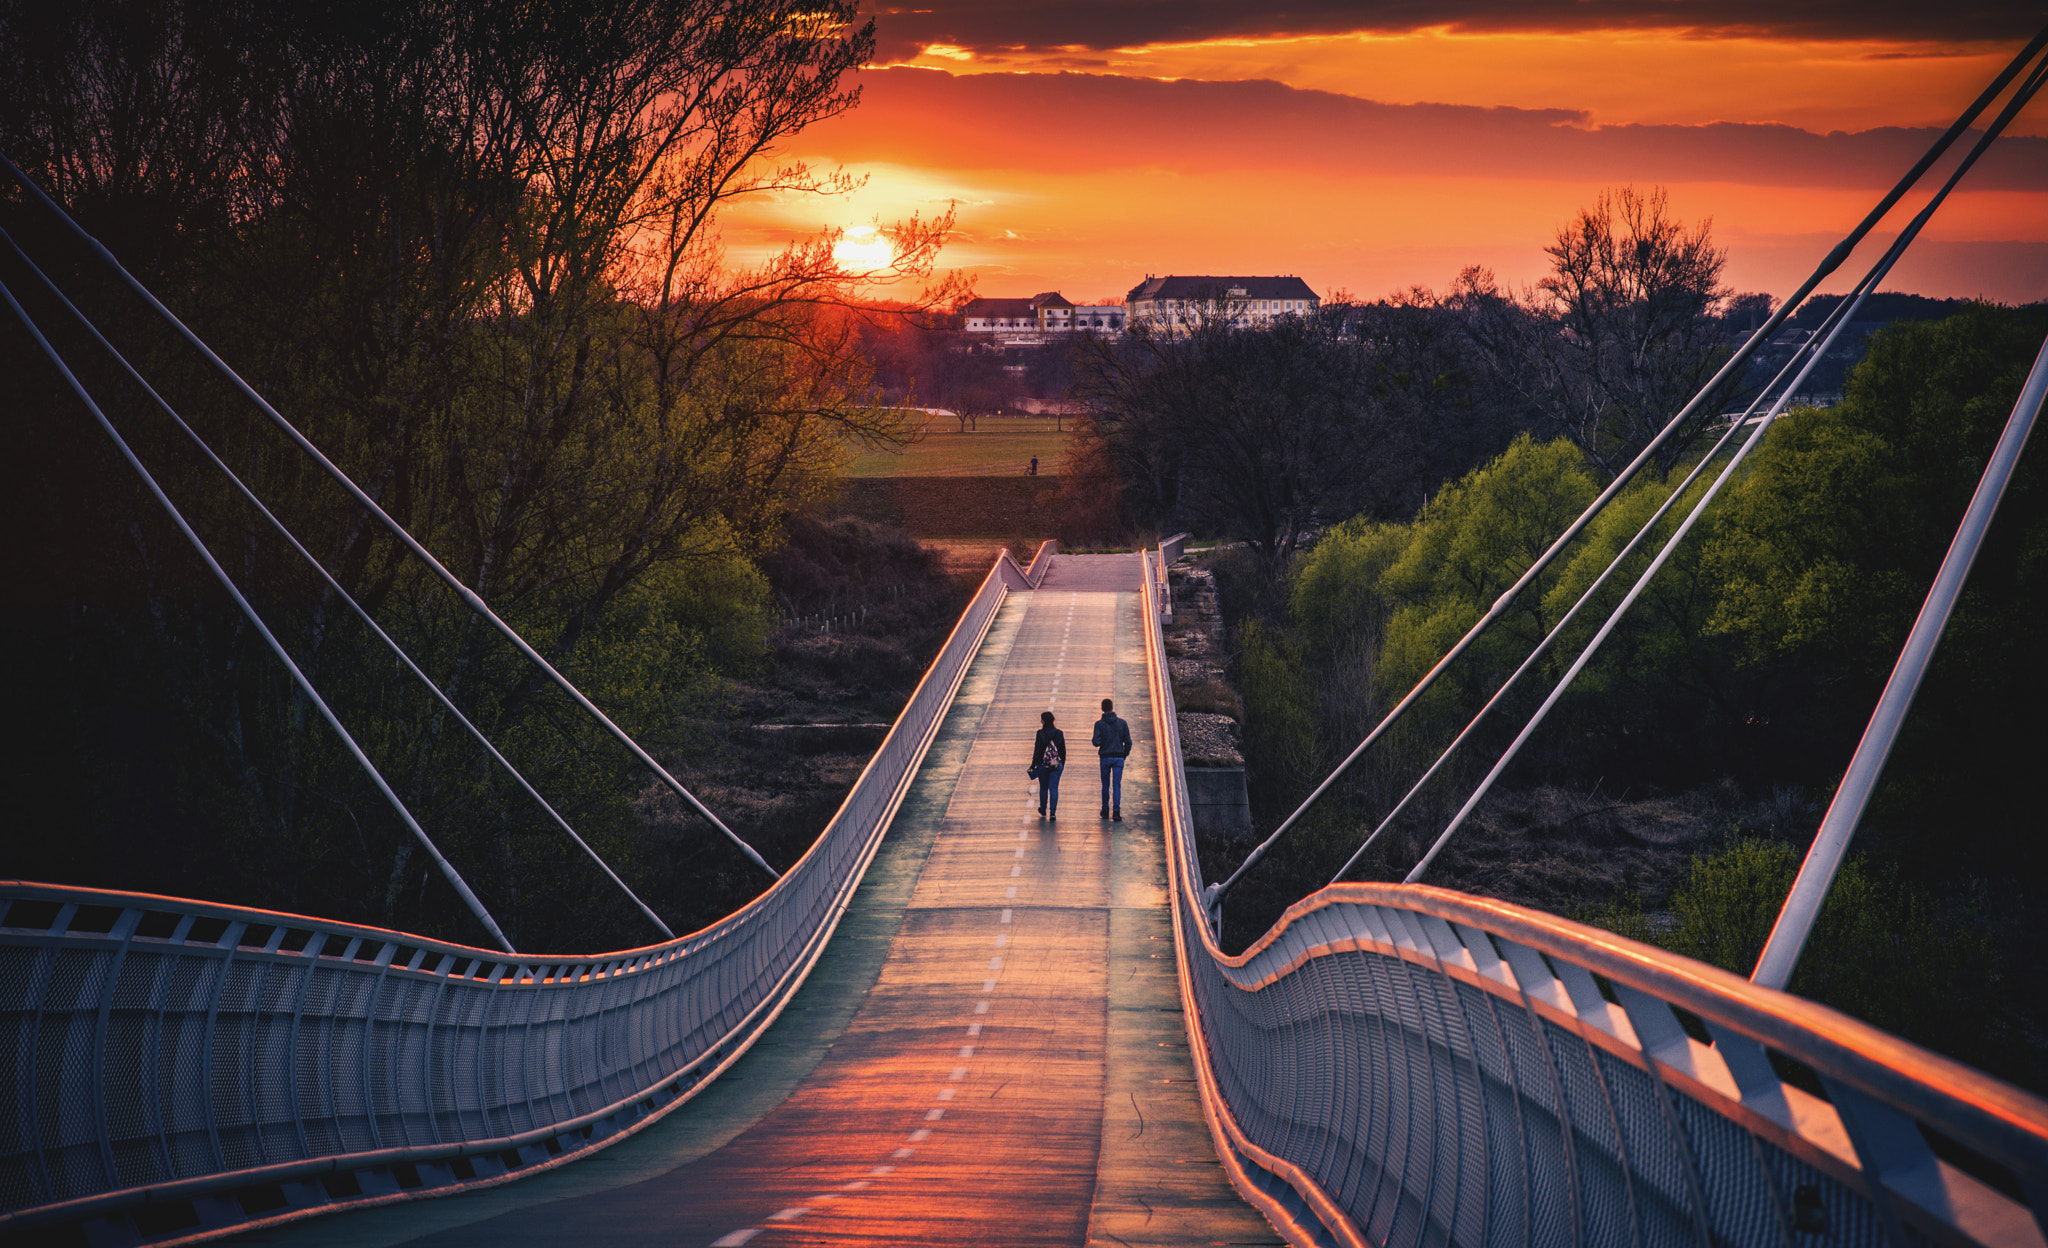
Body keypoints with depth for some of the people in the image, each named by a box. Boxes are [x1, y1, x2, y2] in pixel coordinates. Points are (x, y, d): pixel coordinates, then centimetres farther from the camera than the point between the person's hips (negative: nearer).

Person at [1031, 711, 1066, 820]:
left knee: (1043, 788, 15)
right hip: (1056, 765, 2)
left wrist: (1033, 765, -2)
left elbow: (1037, 750, -9)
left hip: (1043, 764, -2)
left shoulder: (1040, 734, -10)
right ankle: (1053, 812, -7)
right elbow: (1063, 750, 6)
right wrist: (1062, 764, 17)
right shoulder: (1059, 734, 1)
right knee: (1054, 788, 1)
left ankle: (1043, 810, 29)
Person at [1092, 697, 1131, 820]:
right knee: (1117, 785, -1)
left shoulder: (1099, 724, -5)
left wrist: (1097, 741, 12)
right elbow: (1128, 742, -1)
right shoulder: (1122, 722, -1)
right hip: (1119, 757, 0)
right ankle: (1116, 812, -14)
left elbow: (1096, 743, -12)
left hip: (1105, 758, 0)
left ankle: (1105, 811, 22)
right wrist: (1125, 754, 15)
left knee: (1105, 785, 14)